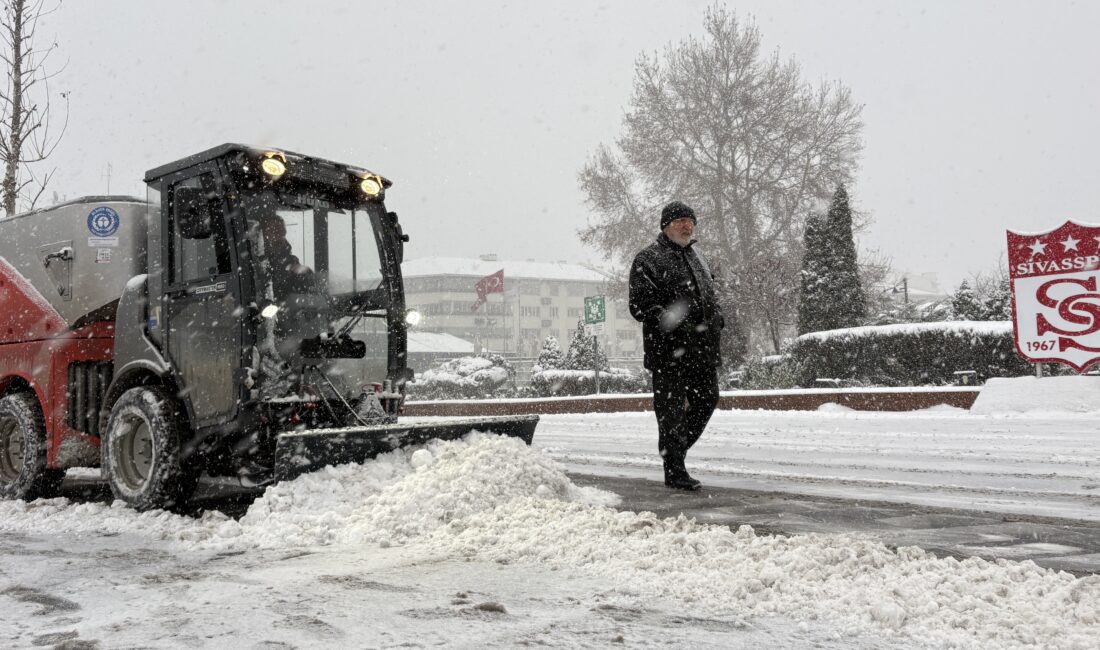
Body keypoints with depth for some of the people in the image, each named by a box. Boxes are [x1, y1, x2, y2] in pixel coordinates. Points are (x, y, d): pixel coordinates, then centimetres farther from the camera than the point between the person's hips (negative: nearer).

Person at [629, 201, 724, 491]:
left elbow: (710, 296, 32)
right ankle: (674, 470, 5)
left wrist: (717, 319, 12)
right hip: (669, 350, -8)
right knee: (671, 409, -3)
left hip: (702, 349, 8)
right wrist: (673, 324, -24)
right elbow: (640, 306, -13)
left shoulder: (697, 257, 21)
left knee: (707, 399, 14)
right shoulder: (648, 260, -5)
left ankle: (675, 449, 32)